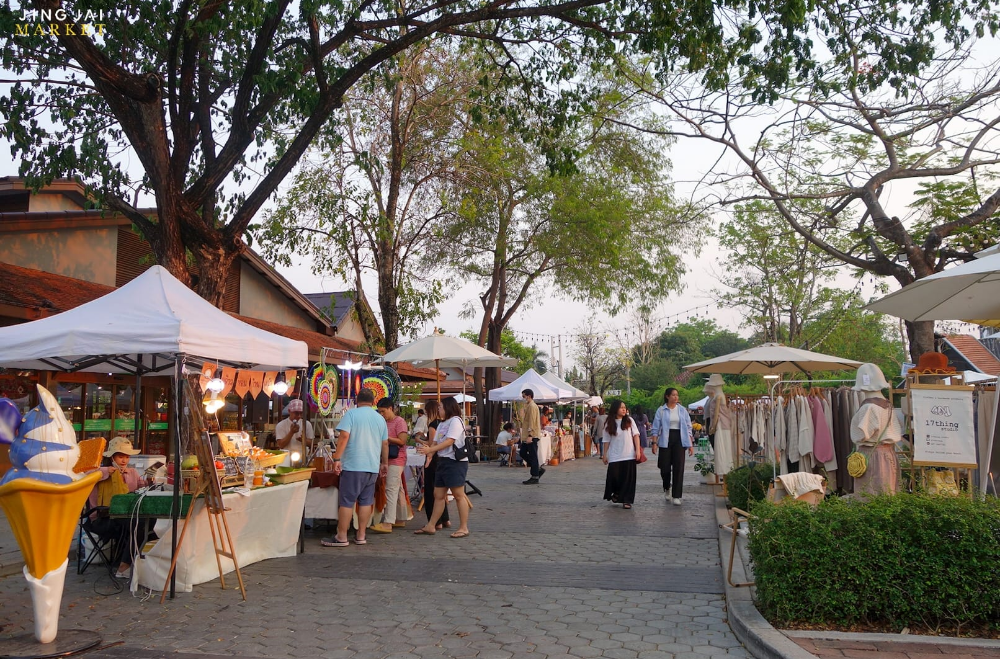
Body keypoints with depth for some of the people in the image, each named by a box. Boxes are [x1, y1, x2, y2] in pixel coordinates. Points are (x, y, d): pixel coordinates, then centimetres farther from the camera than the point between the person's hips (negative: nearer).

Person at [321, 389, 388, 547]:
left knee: (346, 501, 0)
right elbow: (385, 444, 16)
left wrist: (337, 459, -14)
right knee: (366, 501, 10)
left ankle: (341, 537, 2)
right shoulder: (380, 418, 12)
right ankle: (361, 536, 14)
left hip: (353, 466, -5)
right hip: (372, 467, 5)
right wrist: (384, 463, 27)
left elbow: (344, 436, -15)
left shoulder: (352, 413, -4)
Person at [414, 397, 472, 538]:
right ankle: (431, 526, 16)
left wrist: (430, 449, -22)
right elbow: (436, 442, 14)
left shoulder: (455, 421, -9)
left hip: (456, 462, -9)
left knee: (459, 495, -4)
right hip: (443, 461, 9)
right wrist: (429, 450, -7)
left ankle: (464, 528, 1)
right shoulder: (442, 424, 19)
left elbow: (449, 441, -19)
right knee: (438, 495, 11)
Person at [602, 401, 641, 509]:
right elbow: (606, 440, 4)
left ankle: (627, 500, 8)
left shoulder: (629, 420, 2)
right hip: (614, 456, 0)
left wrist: (637, 450, -5)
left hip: (629, 455, 0)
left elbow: (635, 435, 2)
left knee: (628, 478, 0)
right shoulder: (609, 423, 0)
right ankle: (615, 493, 30)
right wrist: (605, 455, 3)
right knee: (614, 476, 2)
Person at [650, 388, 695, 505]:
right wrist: (654, 443, -7)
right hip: (665, 441, -1)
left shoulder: (682, 410, 8)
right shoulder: (661, 410, 2)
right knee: (665, 467, 1)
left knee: (678, 468, -5)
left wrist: (691, 444, 5)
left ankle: (676, 496, 1)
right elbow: (656, 428, 1)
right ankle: (667, 488, 32)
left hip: (679, 440, 1)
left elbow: (688, 428, 10)